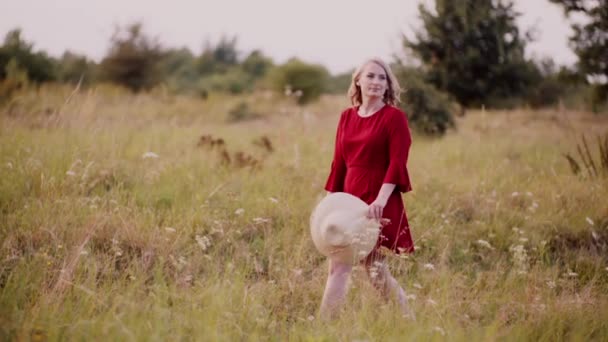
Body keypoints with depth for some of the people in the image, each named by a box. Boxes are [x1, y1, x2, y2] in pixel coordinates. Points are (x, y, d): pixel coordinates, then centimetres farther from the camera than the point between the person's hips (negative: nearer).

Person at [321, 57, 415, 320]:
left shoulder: (394, 117, -6)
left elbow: (397, 164, -15)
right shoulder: (347, 117, 11)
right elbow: (339, 163, 14)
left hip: (379, 204, -6)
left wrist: (380, 200, -27)